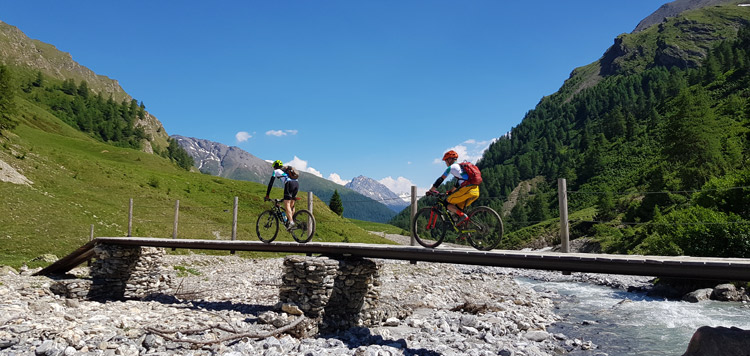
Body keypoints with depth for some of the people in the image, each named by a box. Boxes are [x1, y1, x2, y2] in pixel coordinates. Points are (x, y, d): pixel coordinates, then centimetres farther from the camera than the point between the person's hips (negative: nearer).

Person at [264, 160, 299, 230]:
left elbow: (271, 183, 15)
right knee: (291, 204, 15)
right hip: (297, 183, 7)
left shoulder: (276, 171, 20)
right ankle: (291, 220, 14)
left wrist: (267, 195, 18)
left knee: (287, 204, -10)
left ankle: (291, 222, -23)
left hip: (289, 183, -7)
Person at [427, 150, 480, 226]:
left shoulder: (452, 167, 3)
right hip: (476, 191, 9)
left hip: (467, 189, -9)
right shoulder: (460, 167, 29)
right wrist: (450, 191, 43)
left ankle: (463, 216, -12)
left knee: (446, 203, 1)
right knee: (458, 208, 21)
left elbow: (441, 179, 3)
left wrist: (431, 190, 10)